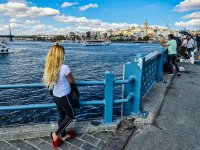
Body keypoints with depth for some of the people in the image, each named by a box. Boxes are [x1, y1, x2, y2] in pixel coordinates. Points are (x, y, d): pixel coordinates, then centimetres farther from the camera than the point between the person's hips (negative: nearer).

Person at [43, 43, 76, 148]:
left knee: (62, 116, 23)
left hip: (55, 96, 6)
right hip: (64, 97, -6)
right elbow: (72, 81, -11)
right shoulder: (65, 68, -27)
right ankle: (56, 134, 19)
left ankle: (63, 135, 41)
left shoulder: (48, 67, -8)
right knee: (71, 115, 18)